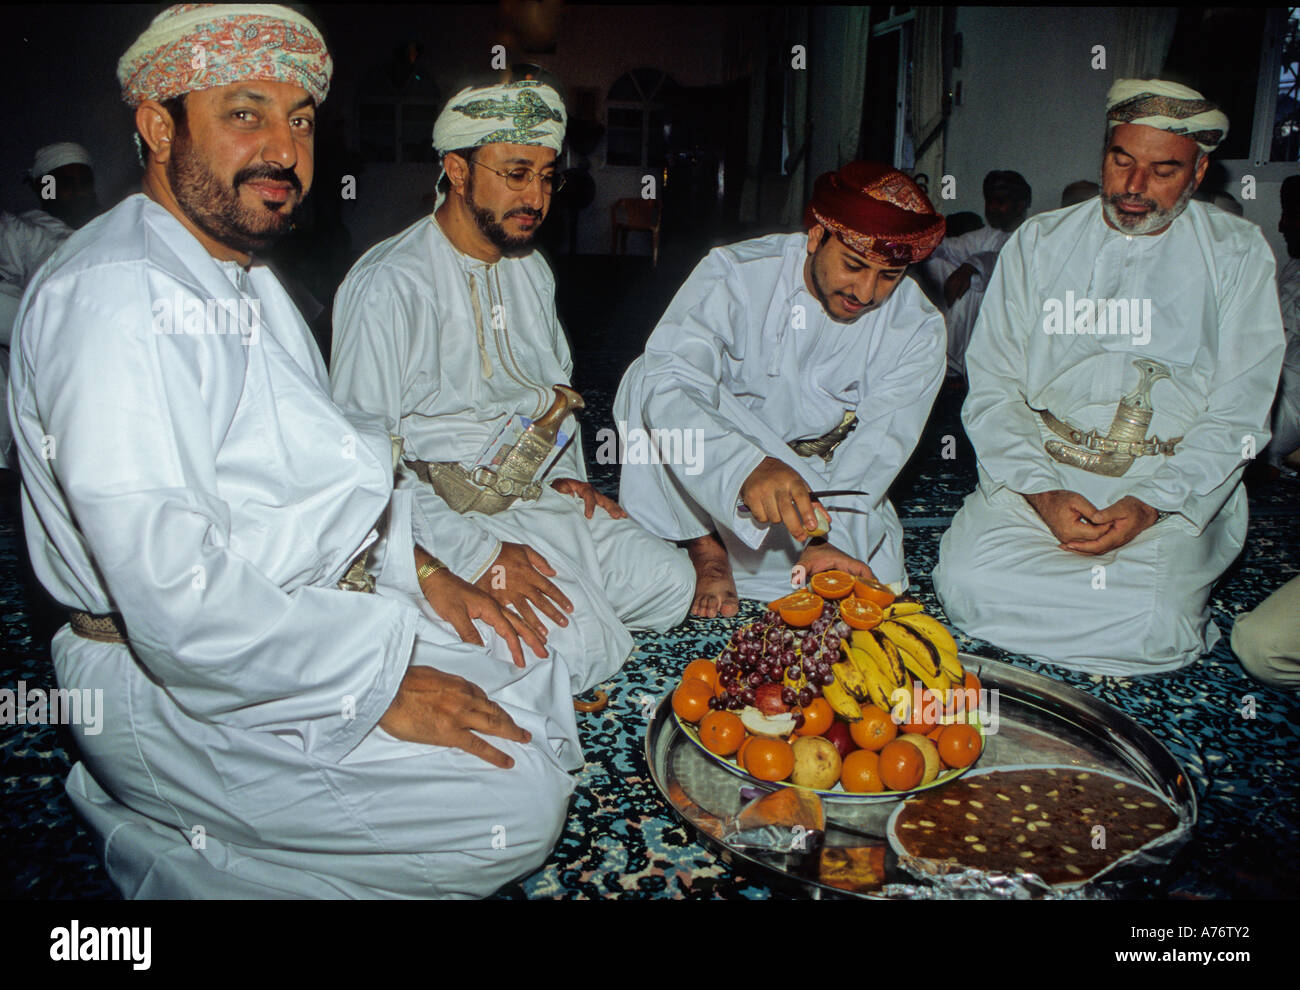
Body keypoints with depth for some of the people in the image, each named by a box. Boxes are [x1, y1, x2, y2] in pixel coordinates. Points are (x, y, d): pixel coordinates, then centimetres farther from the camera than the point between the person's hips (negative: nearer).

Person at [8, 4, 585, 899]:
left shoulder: (244, 278, 13)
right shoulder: (119, 298, -22)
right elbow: (175, 600, -28)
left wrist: (417, 568, 5)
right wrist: (377, 684, -21)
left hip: (322, 613, 10)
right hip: (186, 688, -10)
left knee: (538, 679, 12)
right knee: (515, 807, -15)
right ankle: (163, 847, 2)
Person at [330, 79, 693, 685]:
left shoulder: (531, 271, 12)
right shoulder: (387, 287, -15)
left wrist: (566, 474, 9)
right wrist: (478, 556, -21)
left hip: (537, 494, 8)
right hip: (445, 514, -7)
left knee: (672, 585, -7)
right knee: (584, 647, -20)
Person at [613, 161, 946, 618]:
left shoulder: (917, 328, -10)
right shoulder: (735, 275, -21)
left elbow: (875, 448, -19)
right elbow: (666, 387, -36)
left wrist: (829, 538, -37)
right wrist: (748, 469, -54)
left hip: (831, 487, 3)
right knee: (645, 378, -29)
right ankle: (707, 549, -16)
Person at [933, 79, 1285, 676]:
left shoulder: (1238, 256, 5)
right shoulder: (1037, 244, 8)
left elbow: (1236, 418, 0)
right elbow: (992, 390, 2)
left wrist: (1148, 505, -16)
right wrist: (1042, 493, -14)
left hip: (1175, 493, -1)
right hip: (1038, 473, 2)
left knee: (1152, 626, -28)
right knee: (967, 586, -25)